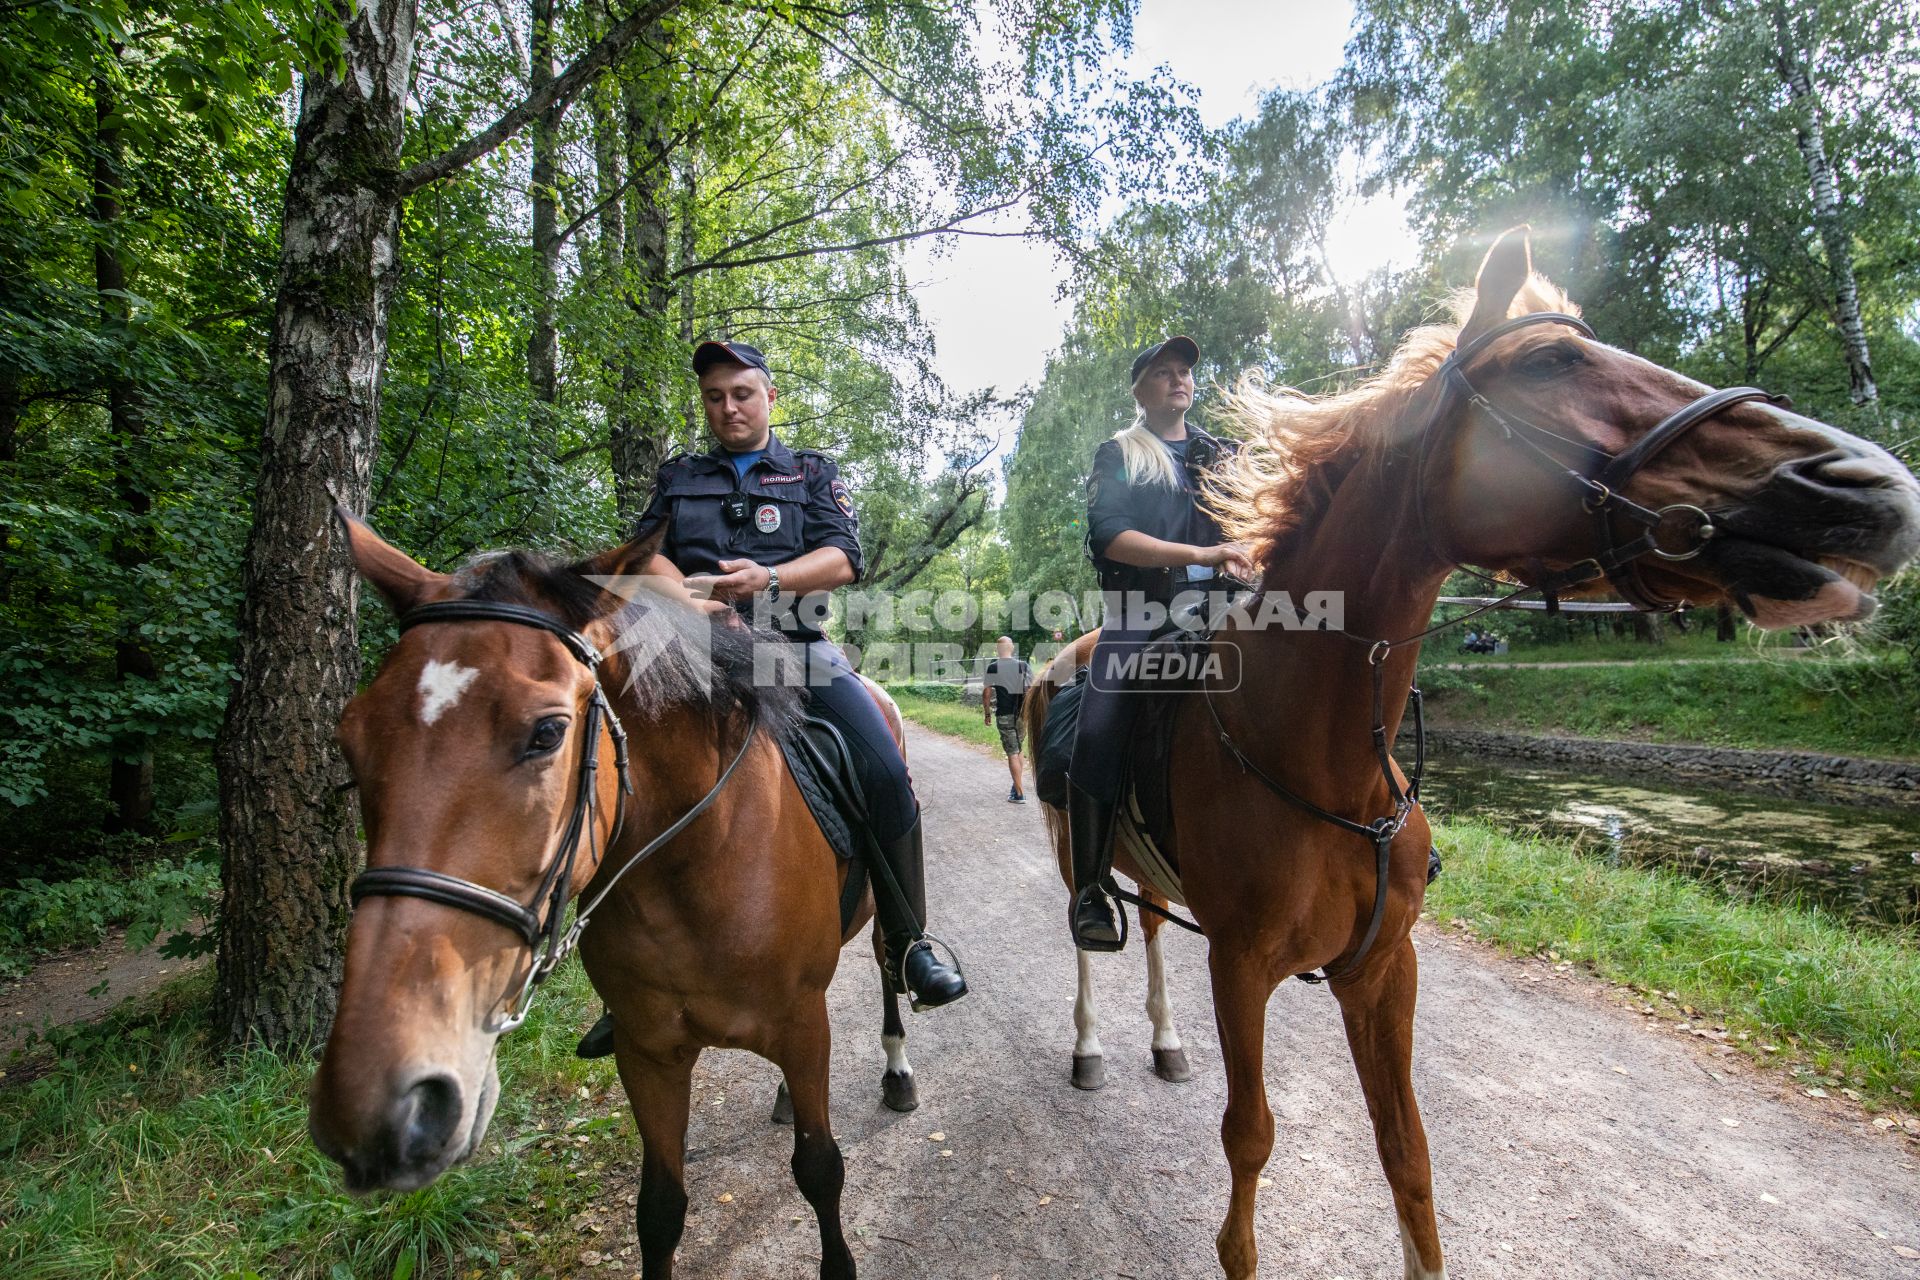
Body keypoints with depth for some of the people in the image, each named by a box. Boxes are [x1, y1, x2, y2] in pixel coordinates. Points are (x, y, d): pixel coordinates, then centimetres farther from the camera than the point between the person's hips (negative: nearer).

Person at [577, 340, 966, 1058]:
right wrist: (689, 593, -15)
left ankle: (906, 947, -4)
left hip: (794, 649, -2)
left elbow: (842, 559, 1)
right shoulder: (678, 477, 22)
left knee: (887, 773, -21)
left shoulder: (813, 473, 16)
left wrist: (768, 579, -18)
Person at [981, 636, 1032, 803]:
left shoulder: (992, 668, -6)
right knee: (1018, 750, 20)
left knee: (1012, 753, -2)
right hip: (1022, 714, 3)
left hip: (1004, 715, -3)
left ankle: (1020, 794, -3)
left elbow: (986, 693, -6)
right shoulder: (1024, 666, 2)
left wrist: (987, 714, 6)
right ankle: (1017, 785, 28)